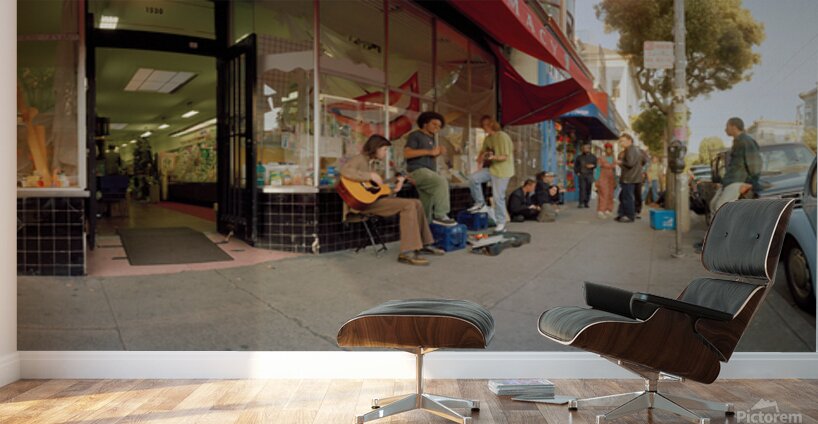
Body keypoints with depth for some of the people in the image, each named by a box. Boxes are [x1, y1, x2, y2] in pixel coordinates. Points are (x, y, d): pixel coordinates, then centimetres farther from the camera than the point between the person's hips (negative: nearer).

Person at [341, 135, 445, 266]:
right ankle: (407, 252, -27)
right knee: (408, 205, -23)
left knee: (416, 203, 5)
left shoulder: (371, 163, 22)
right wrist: (371, 176, -24)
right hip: (365, 202, -10)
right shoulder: (359, 159, -5)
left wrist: (394, 188, 5)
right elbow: (344, 170, -28)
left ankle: (424, 244, 10)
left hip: (375, 198, 10)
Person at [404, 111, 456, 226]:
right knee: (442, 182, -31)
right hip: (418, 171, -9)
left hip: (428, 172, 9)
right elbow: (406, 153, -15)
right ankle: (440, 215, -31)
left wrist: (438, 153, 8)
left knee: (426, 209, 6)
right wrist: (429, 151, -18)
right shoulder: (415, 135, -1)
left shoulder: (431, 139, 25)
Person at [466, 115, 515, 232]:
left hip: (502, 170, -7)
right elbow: (483, 151, 15)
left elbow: (505, 157, -18)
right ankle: (480, 204, 4)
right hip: (491, 168, 8)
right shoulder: (488, 138, 10)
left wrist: (493, 157, -35)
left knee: (498, 197, -6)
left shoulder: (502, 137, -15)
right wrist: (481, 157, -8)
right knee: (473, 178, -11)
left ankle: (501, 223, 6)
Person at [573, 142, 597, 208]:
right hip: (581, 175, -1)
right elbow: (575, 165, 14)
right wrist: (577, 172, 2)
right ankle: (581, 203, -11)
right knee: (582, 189, -10)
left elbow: (595, 165, 10)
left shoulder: (593, 157, 10)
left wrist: (592, 166, -12)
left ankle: (586, 203, 7)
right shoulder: (579, 157, 10)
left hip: (590, 175, 1)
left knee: (588, 189, 0)